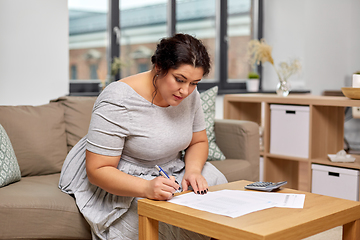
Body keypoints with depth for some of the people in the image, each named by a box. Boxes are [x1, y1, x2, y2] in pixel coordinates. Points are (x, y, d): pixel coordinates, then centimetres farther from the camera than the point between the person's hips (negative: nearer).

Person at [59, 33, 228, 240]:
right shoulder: (117, 102, -27)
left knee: (215, 182, -17)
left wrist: (193, 171, -17)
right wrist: (147, 188, -43)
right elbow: (97, 170, -27)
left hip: (167, 171, 7)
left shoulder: (189, 94, -7)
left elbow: (199, 142, 7)